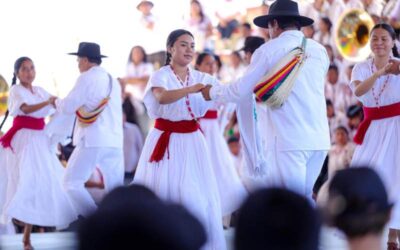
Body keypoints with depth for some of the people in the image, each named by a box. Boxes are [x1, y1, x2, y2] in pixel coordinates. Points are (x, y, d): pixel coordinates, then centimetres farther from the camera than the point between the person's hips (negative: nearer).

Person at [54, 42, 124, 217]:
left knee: (72, 183, -2)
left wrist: (56, 102, 13)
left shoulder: (87, 77, -4)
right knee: (115, 189, 7)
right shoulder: (113, 81, 20)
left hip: (93, 141, -7)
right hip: (115, 141, 7)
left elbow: (68, 107, -8)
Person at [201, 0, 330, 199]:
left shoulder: (268, 50, 1)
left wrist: (213, 92, 23)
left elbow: (241, 91, 5)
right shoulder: (319, 50, 13)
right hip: (319, 139, 5)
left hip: (288, 139, -5)